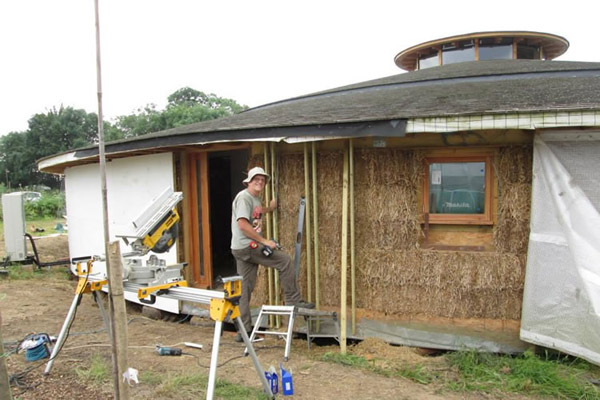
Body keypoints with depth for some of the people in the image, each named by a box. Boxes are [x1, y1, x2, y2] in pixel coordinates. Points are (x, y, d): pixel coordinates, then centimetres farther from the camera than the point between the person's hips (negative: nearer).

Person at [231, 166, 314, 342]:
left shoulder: (256, 199, 18)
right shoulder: (243, 197, -12)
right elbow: (243, 224, -23)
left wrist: (269, 208, 46)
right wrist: (264, 241, -21)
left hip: (250, 247, 10)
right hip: (245, 246, -10)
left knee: (245, 289, 10)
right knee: (284, 260, -8)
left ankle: (244, 330, 15)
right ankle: (293, 299, 1)